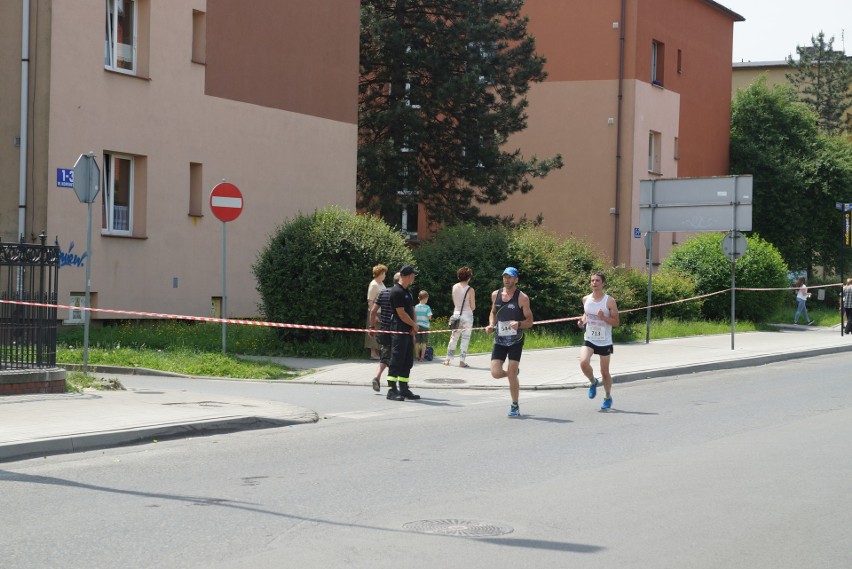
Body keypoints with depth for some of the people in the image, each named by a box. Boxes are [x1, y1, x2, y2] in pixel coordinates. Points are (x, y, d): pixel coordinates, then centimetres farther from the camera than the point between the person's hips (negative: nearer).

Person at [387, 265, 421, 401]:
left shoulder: (407, 292, 18)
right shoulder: (396, 292, -13)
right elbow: (401, 313, -16)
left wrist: (414, 326, -1)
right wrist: (414, 325, -4)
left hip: (409, 332, 10)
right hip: (399, 332, -10)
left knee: (408, 362, 11)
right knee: (396, 361, -9)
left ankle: (404, 389, 16)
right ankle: (392, 390, -9)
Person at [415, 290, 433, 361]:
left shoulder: (416, 307, 1)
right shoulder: (427, 307, -11)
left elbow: (414, 317, 2)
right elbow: (429, 317, -12)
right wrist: (430, 319, 8)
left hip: (417, 326, 4)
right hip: (425, 326, -4)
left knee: (417, 342, 9)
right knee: (424, 342, 2)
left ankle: (417, 356, 12)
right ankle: (422, 356, 1)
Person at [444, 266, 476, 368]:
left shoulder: (454, 287, 1)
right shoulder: (470, 290, -11)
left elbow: (454, 302, 10)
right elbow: (473, 307, -7)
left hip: (456, 314, 4)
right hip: (467, 315, -4)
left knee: (453, 337, 14)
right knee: (465, 338, 2)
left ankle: (448, 359, 14)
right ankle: (461, 361, -1)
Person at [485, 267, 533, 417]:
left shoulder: (522, 298, -8)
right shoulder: (495, 295, 5)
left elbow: (529, 321, -6)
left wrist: (519, 324, -26)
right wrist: (491, 325, 2)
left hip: (515, 341, -4)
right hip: (499, 340, 4)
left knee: (511, 374, -9)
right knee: (496, 373, -7)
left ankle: (515, 407, 6)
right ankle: (513, 373, 28)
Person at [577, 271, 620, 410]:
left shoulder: (609, 301, -10)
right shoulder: (586, 299, 2)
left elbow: (616, 322, -8)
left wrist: (604, 318, -25)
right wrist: (583, 321, 0)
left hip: (605, 341, -2)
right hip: (589, 339, 3)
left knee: (605, 372, 7)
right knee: (583, 362, -23)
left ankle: (608, 397, 29)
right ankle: (593, 382, 8)